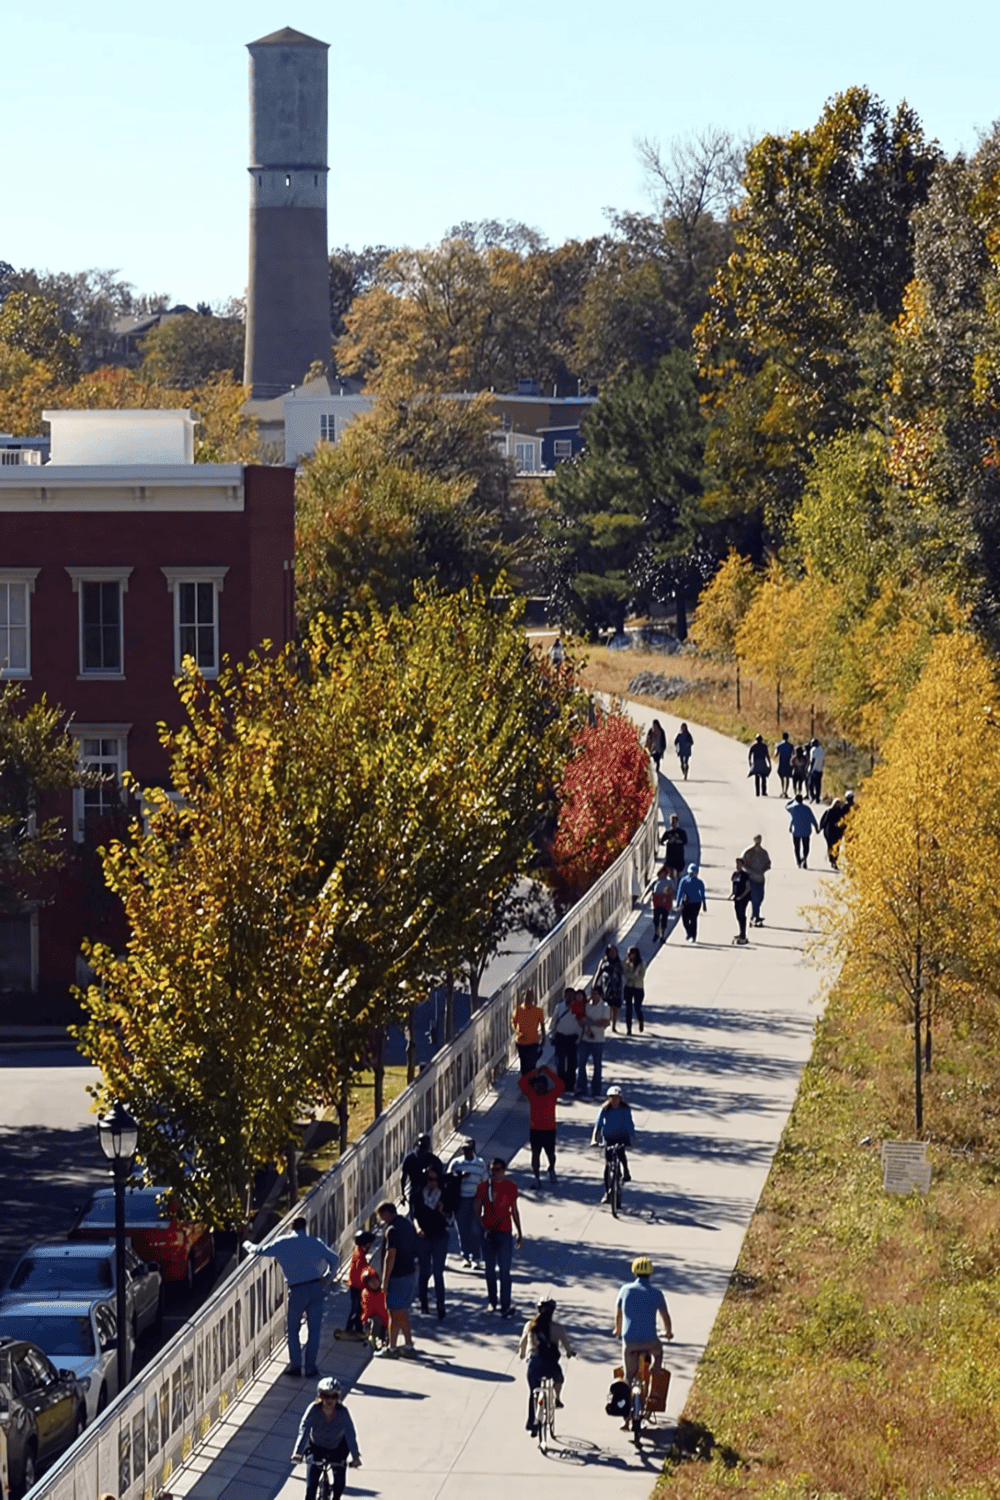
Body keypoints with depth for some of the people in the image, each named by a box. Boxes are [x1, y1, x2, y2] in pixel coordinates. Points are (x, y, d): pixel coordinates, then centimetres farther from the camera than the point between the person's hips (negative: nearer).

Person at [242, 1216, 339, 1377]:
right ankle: (311, 1366, 9)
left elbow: (260, 1251, 12)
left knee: (293, 1329, 13)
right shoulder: (313, 1241, 5)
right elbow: (333, 1258, -1)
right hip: (316, 1287, 1)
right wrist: (328, 1278, 9)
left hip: (297, 1291, -1)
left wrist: (247, 1244, 33)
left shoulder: (282, 1243, 3)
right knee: (314, 1329, 9)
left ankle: (295, 1365, 8)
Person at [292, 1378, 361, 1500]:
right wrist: (298, 1453, -49)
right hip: (316, 1447, 0)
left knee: (340, 1484, -7)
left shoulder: (343, 1412, -28)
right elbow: (304, 1430, -36)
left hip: (338, 1448, 0)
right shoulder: (313, 1410, -28)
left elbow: (350, 1434, -35)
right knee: (312, 1483, -14)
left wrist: (355, 1456, -47)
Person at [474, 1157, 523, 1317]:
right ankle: (492, 1302, 22)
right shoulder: (483, 1187, 1)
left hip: (505, 1233, -1)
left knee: (504, 1270, -8)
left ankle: (505, 1306, -9)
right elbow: (477, 1211, 2)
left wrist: (519, 1233, 15)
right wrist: (483, 1228, -11)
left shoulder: (511, 1187, 4)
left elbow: (514, 1211, 13)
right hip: (488, 1233, 1)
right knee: (490, 1270, 9)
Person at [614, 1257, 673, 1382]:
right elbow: (666, 1317, 12)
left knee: (629, 1375, 15)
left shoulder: (626, 1289, 3)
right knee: (658, 1352, 34)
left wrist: (618, 1330, 37)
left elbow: (618, 1315, 17)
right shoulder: (656, 1293, -2)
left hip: (629, 1341, 1)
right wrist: (669, 1332, 33)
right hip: (649, 1341, -1)